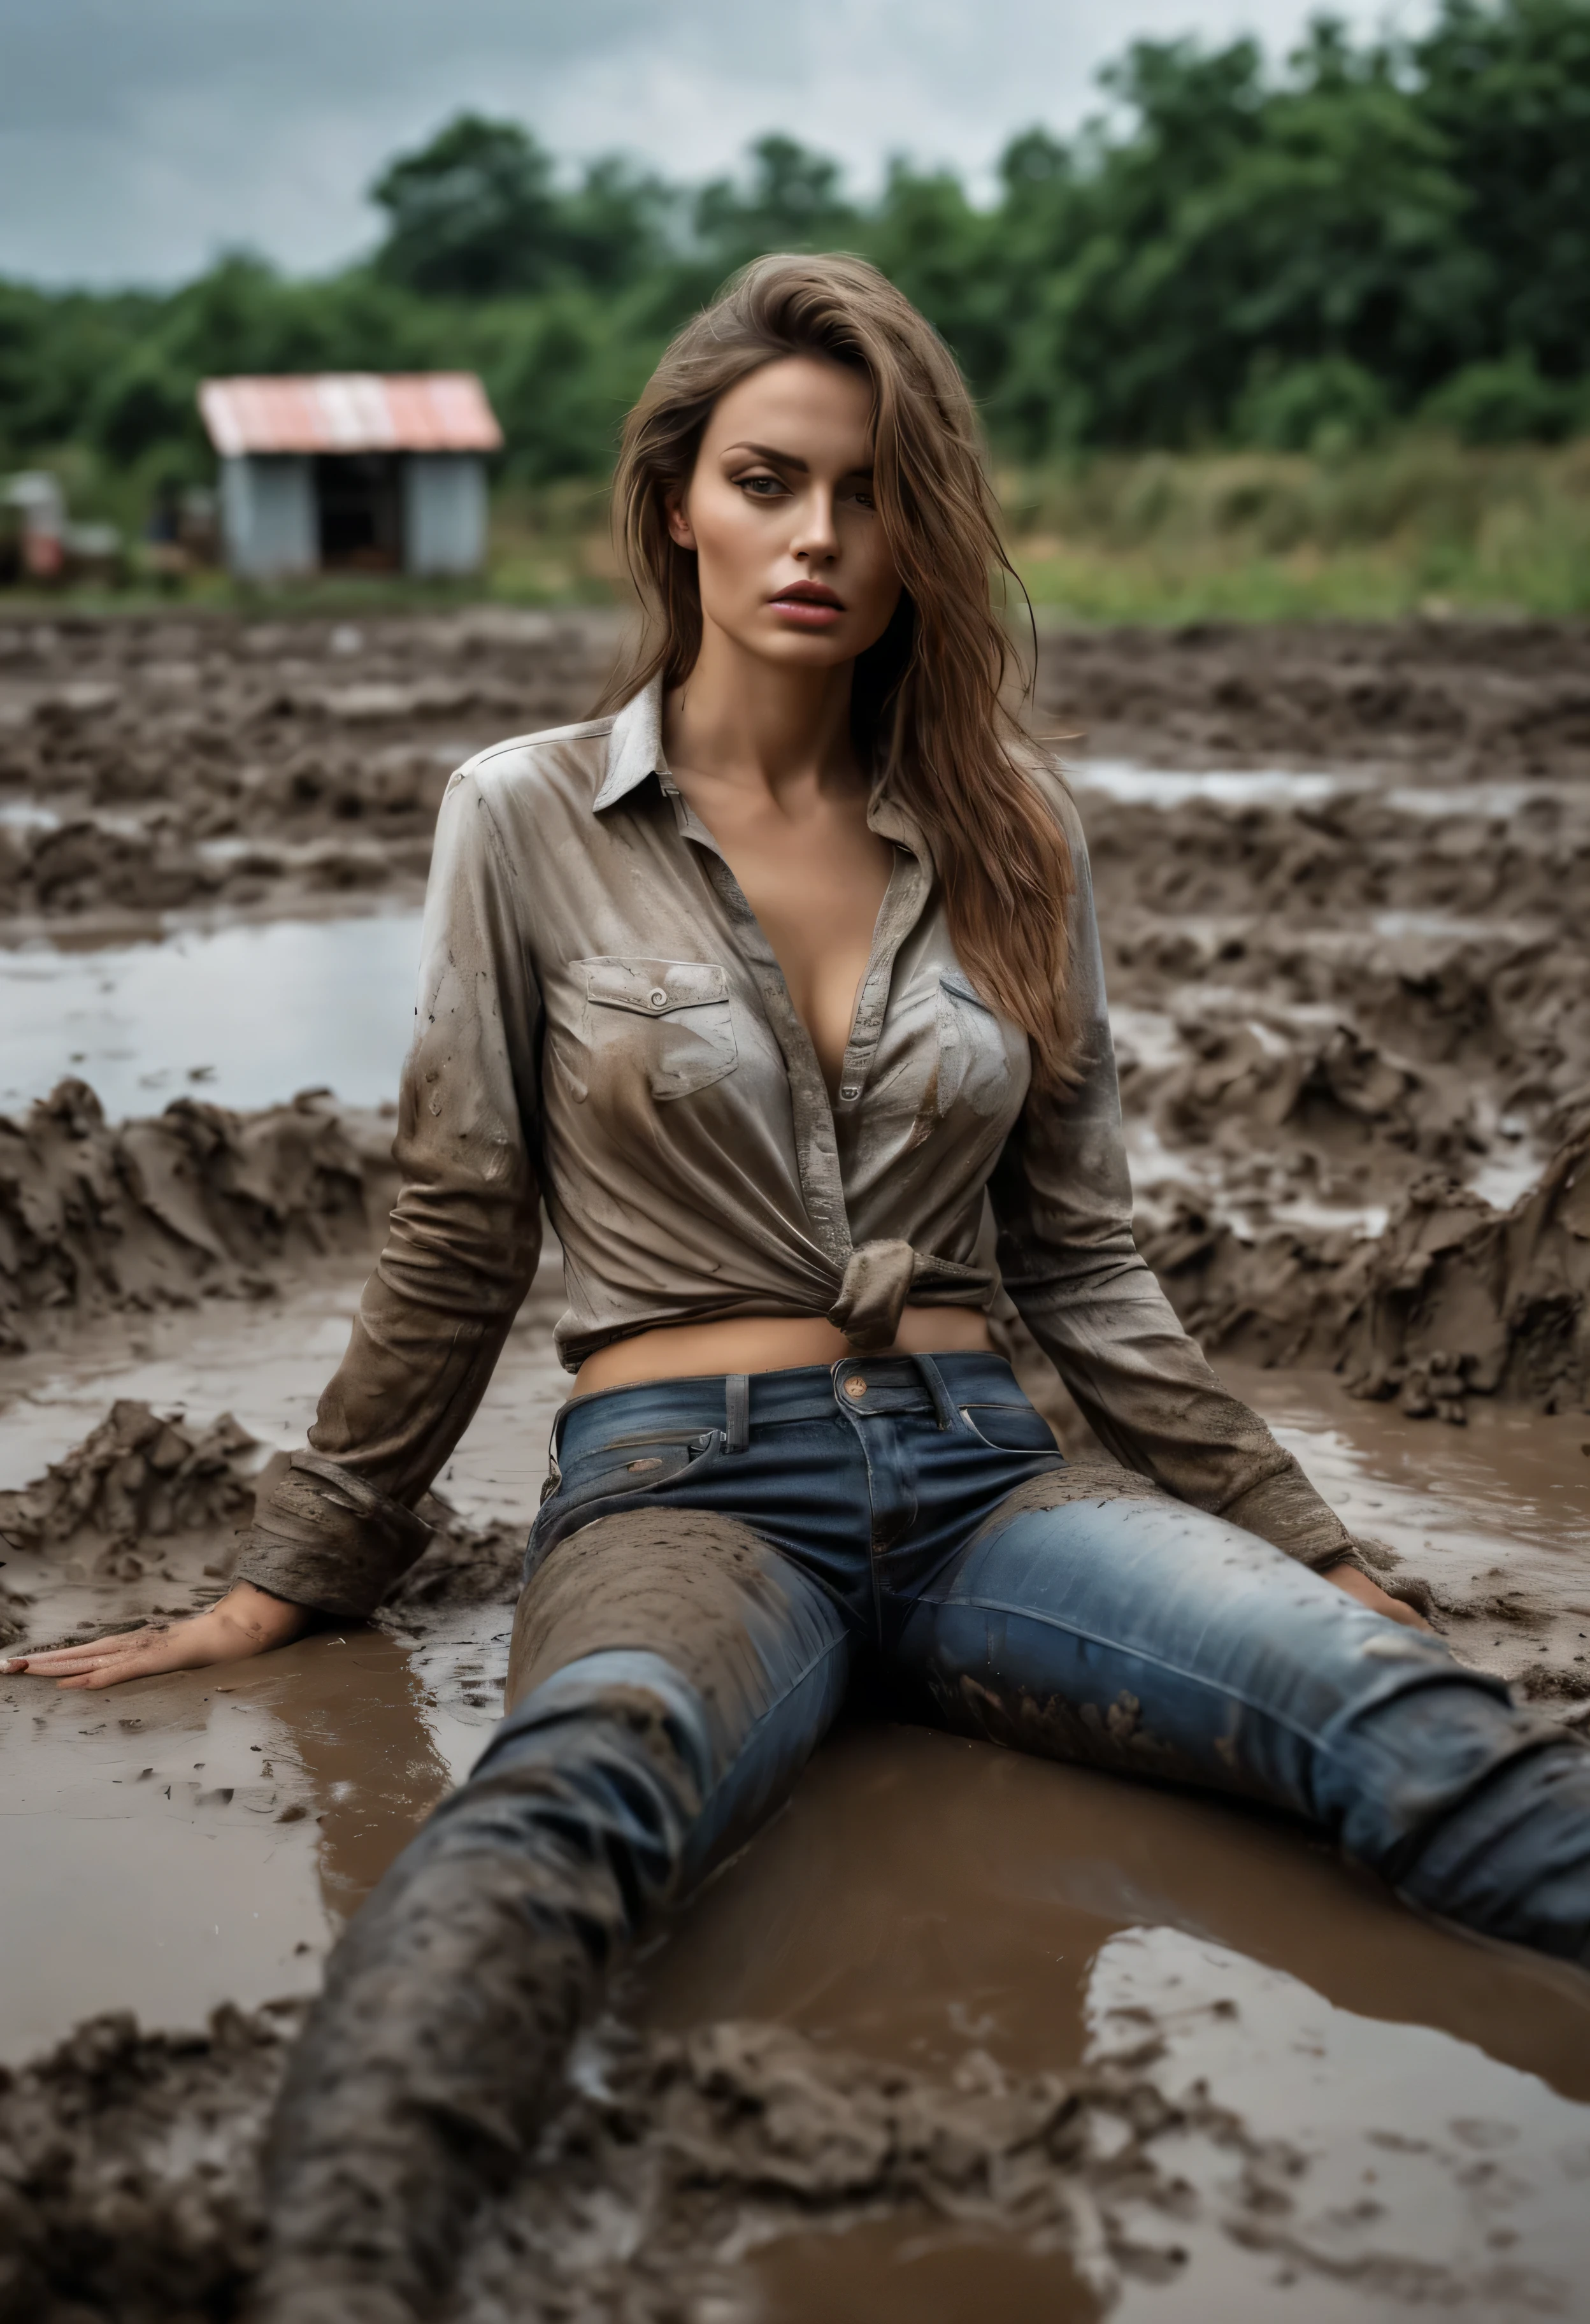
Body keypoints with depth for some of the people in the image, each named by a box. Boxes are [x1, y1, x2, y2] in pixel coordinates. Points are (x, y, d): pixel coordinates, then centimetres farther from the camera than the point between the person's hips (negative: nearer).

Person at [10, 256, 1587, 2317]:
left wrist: (1301, 1543, 15)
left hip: (979, 1473, 4)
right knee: (587, 1778, -40)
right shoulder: (534, 819, 5)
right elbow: (457, 1249, 10)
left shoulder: (1009, 831, 13)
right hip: (689, 1480, -3)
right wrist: (292, 1585, 13)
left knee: (1401, 1711, -27)